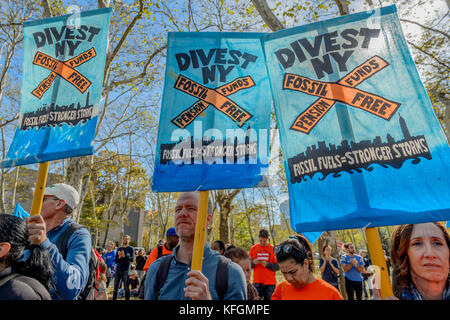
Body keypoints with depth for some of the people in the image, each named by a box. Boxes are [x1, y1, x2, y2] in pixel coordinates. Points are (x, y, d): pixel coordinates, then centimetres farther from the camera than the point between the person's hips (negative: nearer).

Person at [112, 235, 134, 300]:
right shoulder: (119, 249, 14)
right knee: (115, 288, 6)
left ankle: (127, 299, 7)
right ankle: (114, 299, 15)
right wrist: (119, 257, -12)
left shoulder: (131, 249, 3)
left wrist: (124, 256, -23)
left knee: (126, 288, 0)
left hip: (126, 271, -3)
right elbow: (115, 261, 9)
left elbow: (132, 259, -10)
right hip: (118, 270, 3)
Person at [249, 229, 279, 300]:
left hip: (270, 283, -1)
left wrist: (267, 264, -14)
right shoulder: (253, 248, 5)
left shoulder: (273, 249, 1)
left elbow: (278, 266, 0)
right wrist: (253, 263, -12)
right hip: (257, 282, 1)